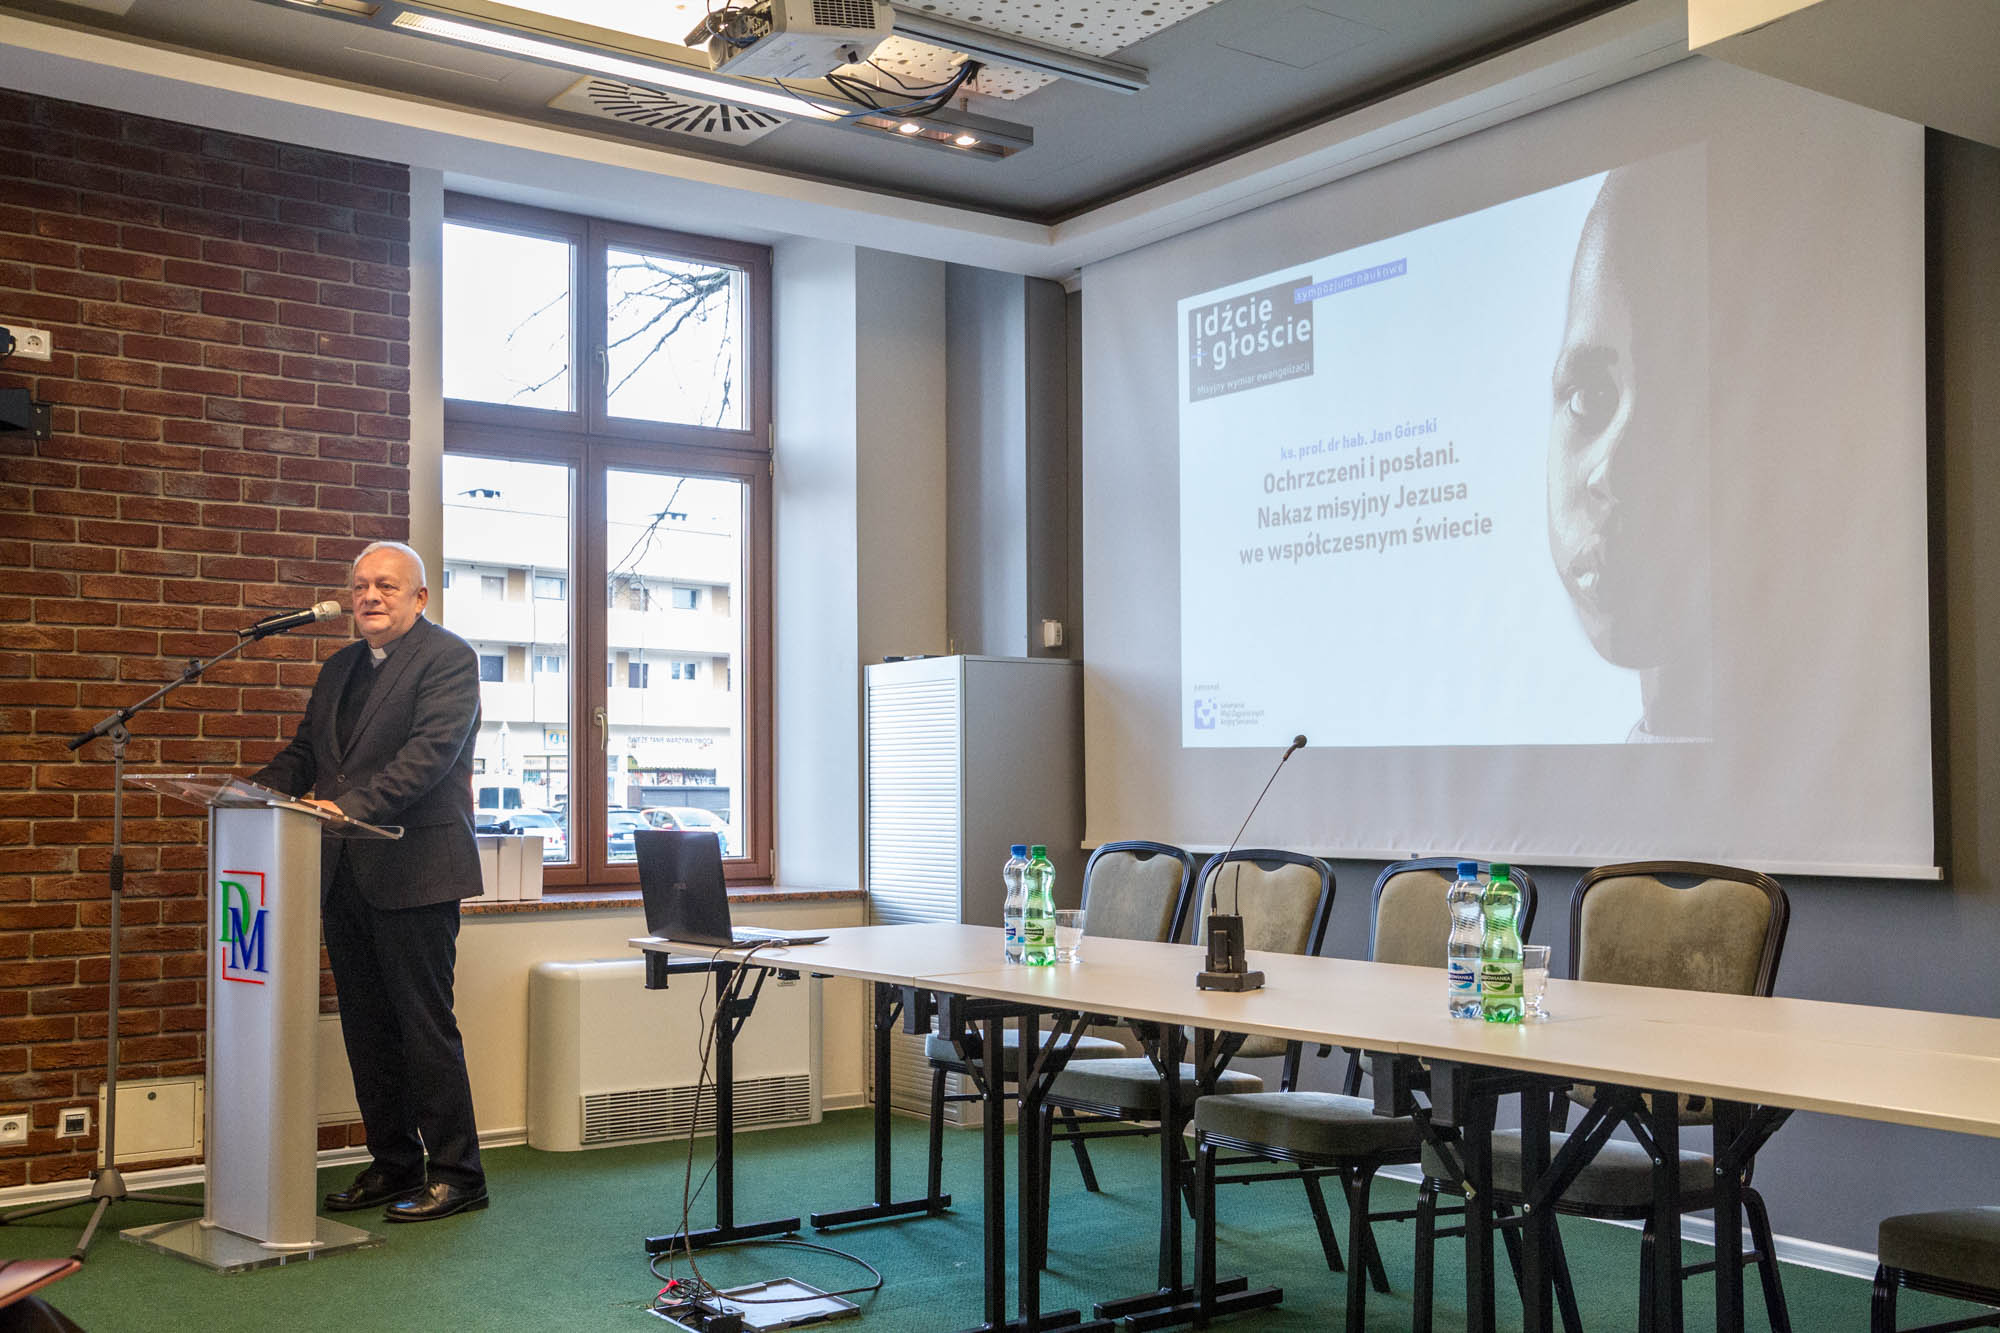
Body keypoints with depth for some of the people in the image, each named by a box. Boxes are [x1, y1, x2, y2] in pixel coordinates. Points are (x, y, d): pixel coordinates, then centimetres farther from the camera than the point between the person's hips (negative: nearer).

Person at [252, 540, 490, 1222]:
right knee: (366, 1029, 13)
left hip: (412, 870, -8)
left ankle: (457, 1173, 6)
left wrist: (351, 804, -29)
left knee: (425, 1025, -4)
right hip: (345, 875, 8)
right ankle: (393, 1165, 24)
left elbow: (432, 750, -19)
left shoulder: (447, 658, -7)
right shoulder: (339, 668, 18)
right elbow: (305, 752, 20)